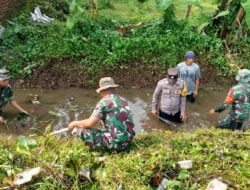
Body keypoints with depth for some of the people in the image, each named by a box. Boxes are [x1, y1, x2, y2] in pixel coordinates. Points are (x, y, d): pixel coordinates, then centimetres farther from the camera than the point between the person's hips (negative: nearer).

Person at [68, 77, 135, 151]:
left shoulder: (104, 102, -10)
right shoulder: (123, 101, 10)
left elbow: (90, 123, -13)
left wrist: (75, 123, 5)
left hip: (115, 142, -8)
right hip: (128, 140, 8)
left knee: (85, 132, -2)